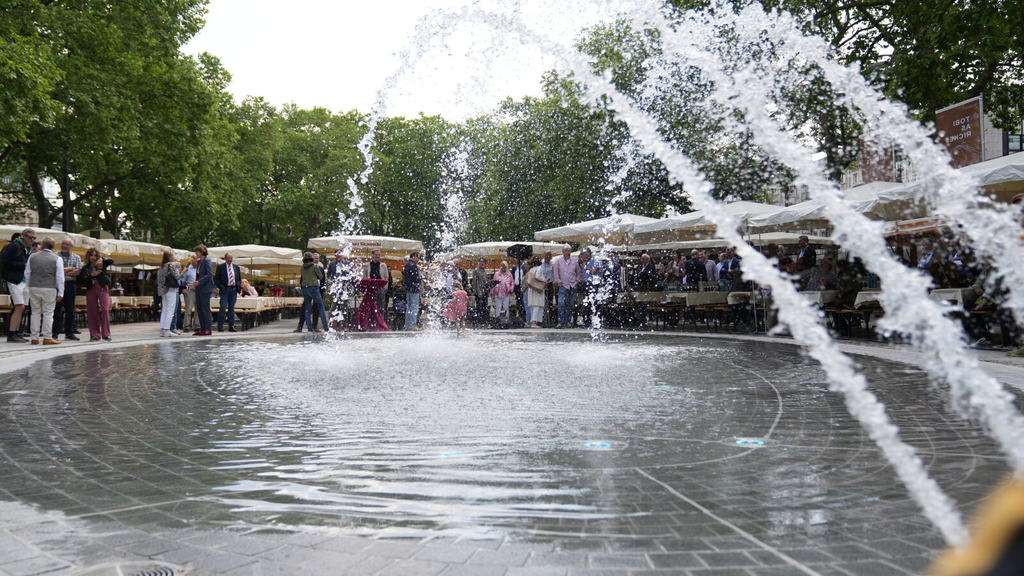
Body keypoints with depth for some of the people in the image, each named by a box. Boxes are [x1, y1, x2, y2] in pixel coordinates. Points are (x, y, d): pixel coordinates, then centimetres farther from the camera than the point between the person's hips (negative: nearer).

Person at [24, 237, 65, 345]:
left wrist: (29, 287, 20)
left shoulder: (32, 257, 5)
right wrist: (60, 293, -2)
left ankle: (34, 337, 12)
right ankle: (47, 337, 0)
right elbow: (60, 277, -5)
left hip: (34, 288, 3)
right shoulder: (57, 259, -4)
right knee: (48, 313, 1)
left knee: (35, 312, 10)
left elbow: (27, 274, 10)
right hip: (49, 289, -3)